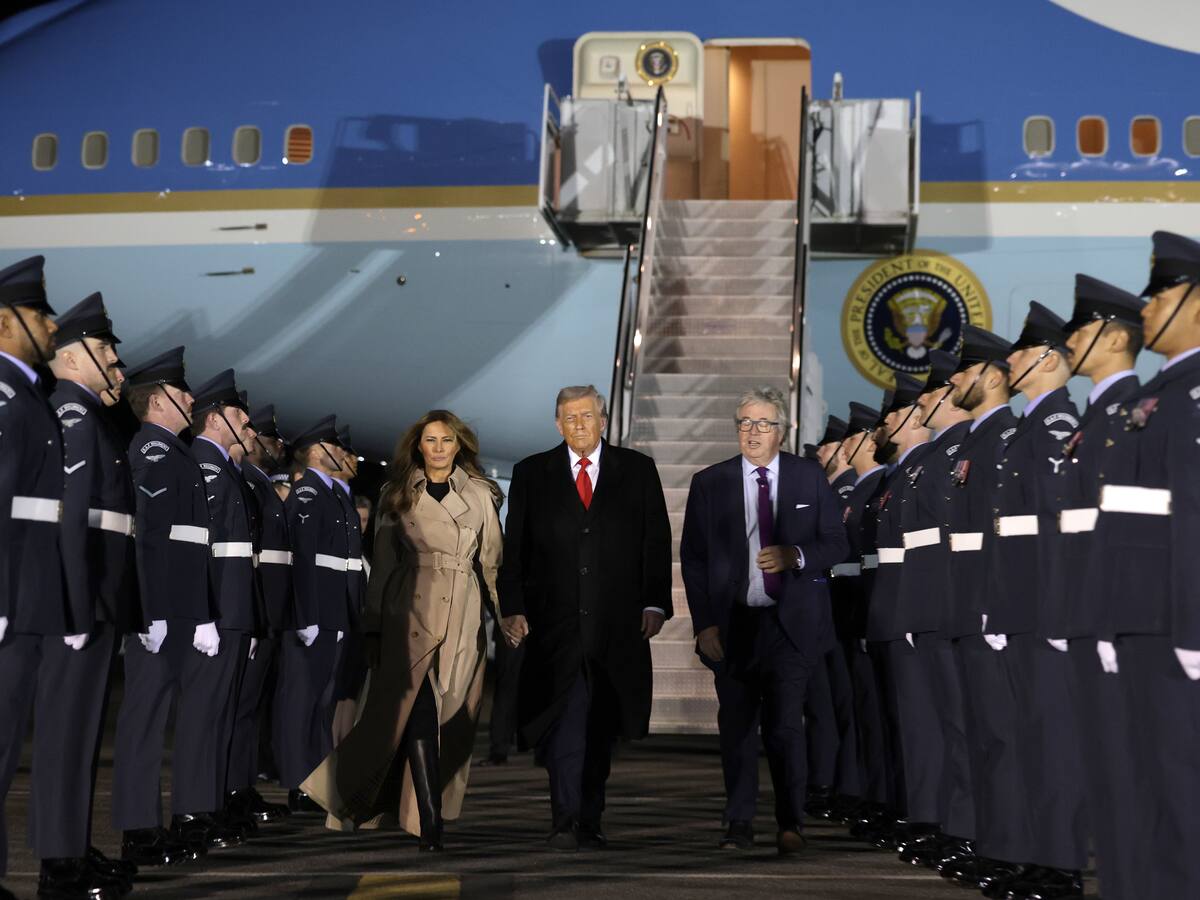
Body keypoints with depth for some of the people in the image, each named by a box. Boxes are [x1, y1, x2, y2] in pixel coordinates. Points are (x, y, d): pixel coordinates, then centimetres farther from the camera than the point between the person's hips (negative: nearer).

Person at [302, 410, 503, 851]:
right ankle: (430, 822, -10)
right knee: (418, 714, -11)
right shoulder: (397, 497, 10)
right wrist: (372, 627, 8)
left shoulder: (479, 495, 8)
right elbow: (383, 565, 11)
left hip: (462, 619, 1)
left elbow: (493, 563, 7)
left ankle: (433, 812, 17)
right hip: (409, 617, -1)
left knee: (452, 720, 2)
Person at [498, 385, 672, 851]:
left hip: (617, 625, 1)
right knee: (565, 722, -9)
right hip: (556, 623, -1)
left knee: (601, 726, 8)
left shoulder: (638, 470, 7)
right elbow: (514, 549, 5)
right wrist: (512, 608, -5)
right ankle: (565, 821, -5)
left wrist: (654, 602, -3)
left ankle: (589, 820, 19)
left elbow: (657, 541, 6)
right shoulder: (531, 474, 7)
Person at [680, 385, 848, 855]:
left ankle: (790, 823, 5)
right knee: (736, 725, 6)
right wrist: (704, 623, -3)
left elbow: (835, 543, 7)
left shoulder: (811, 478, 5)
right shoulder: (709, 483, 5)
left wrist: (796, 555, -14)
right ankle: (739, 825, 16)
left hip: (791, 622, -1)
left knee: (786, 723, -6)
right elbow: (692, 557, 5)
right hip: (733, 623, 1)